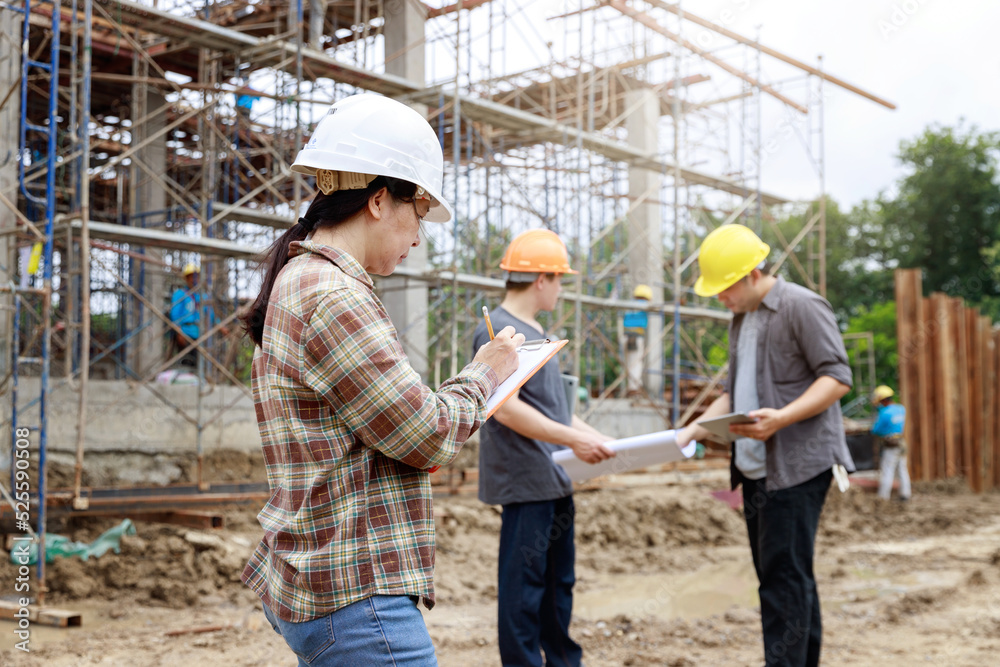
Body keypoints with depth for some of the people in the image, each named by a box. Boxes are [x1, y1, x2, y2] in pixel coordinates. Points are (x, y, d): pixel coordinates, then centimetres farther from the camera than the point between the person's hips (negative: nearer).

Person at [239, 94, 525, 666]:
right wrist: (486, 373, 1)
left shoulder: (299, 281, 14)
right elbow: (428, 437, -16)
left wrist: (474, 377, 12)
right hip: (357, 595, -11)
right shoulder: (334, 298, -20)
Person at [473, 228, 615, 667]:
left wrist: (597, 438, 16)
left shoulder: (534, 331, 18)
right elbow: (504, 407, -22)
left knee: (559, 582, 17)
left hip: (554, 480, 10)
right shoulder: (498, 331, -14)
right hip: (525, 481, -10)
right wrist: (573, 438, -24)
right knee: (523, 584, -2)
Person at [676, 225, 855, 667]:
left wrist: (782, 418, -25)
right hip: (756, 466, 9)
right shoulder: (741, 320, 19)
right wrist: (691, 431, 10)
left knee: (784, 577, -10)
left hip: (798, 464, -8)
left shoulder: (803, 306, -8)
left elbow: (837, 378, -13)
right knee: (783, 576, 11)